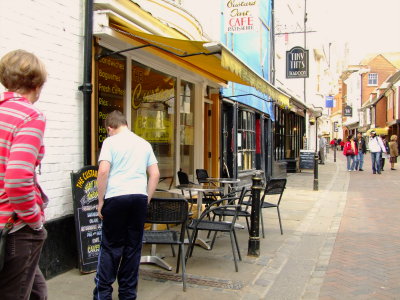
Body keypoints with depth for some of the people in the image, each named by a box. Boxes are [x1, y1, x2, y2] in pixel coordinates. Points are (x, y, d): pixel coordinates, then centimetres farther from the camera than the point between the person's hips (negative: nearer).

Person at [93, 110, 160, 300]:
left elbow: (103, 172, -10)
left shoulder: (110, 142, 1)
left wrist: (100, 201, -2)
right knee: (133, 247, 9)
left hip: (116, 198, -4)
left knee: (111, 247, 5)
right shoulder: (144, 144, 15)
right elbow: (155, 175, 12)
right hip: (139, 197, 4)